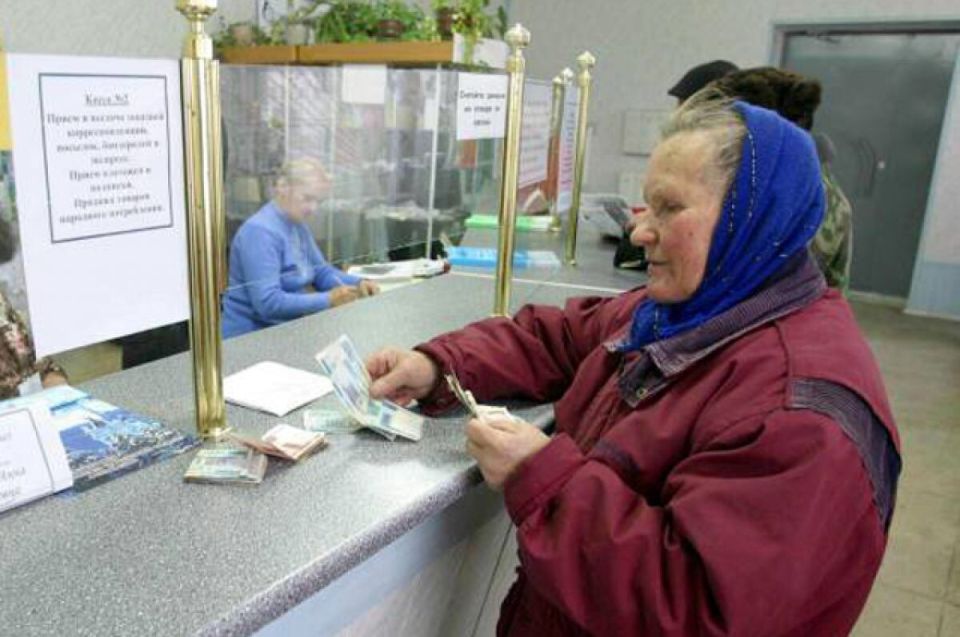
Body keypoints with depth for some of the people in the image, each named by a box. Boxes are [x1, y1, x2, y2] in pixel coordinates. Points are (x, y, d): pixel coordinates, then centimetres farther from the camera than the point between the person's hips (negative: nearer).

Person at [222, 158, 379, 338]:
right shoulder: (260, 231, -19)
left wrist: (358, 283, -2)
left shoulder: (297, 226, 8)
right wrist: (328, 300, -28)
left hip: (286, 329, 8)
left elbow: (321, 270, 16)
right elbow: (268, 302, -27)